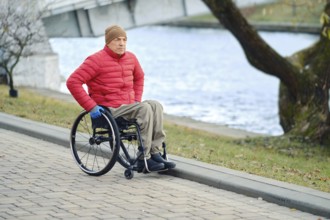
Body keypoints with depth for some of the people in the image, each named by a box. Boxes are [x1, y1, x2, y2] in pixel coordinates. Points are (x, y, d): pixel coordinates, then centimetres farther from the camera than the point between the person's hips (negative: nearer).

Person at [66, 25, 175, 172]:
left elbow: (139, 77, 33)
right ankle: (144, 159, -26)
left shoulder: (131, 58, 12)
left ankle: (155, 153, -21)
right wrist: (91, 107, -18)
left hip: (129, 105, 7)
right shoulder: (97, 60, -9)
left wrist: (137, 100, 17)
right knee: (145, 109, -28)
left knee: (155, 105, -18)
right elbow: (73, 82, -15)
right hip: (109, 109, -7)